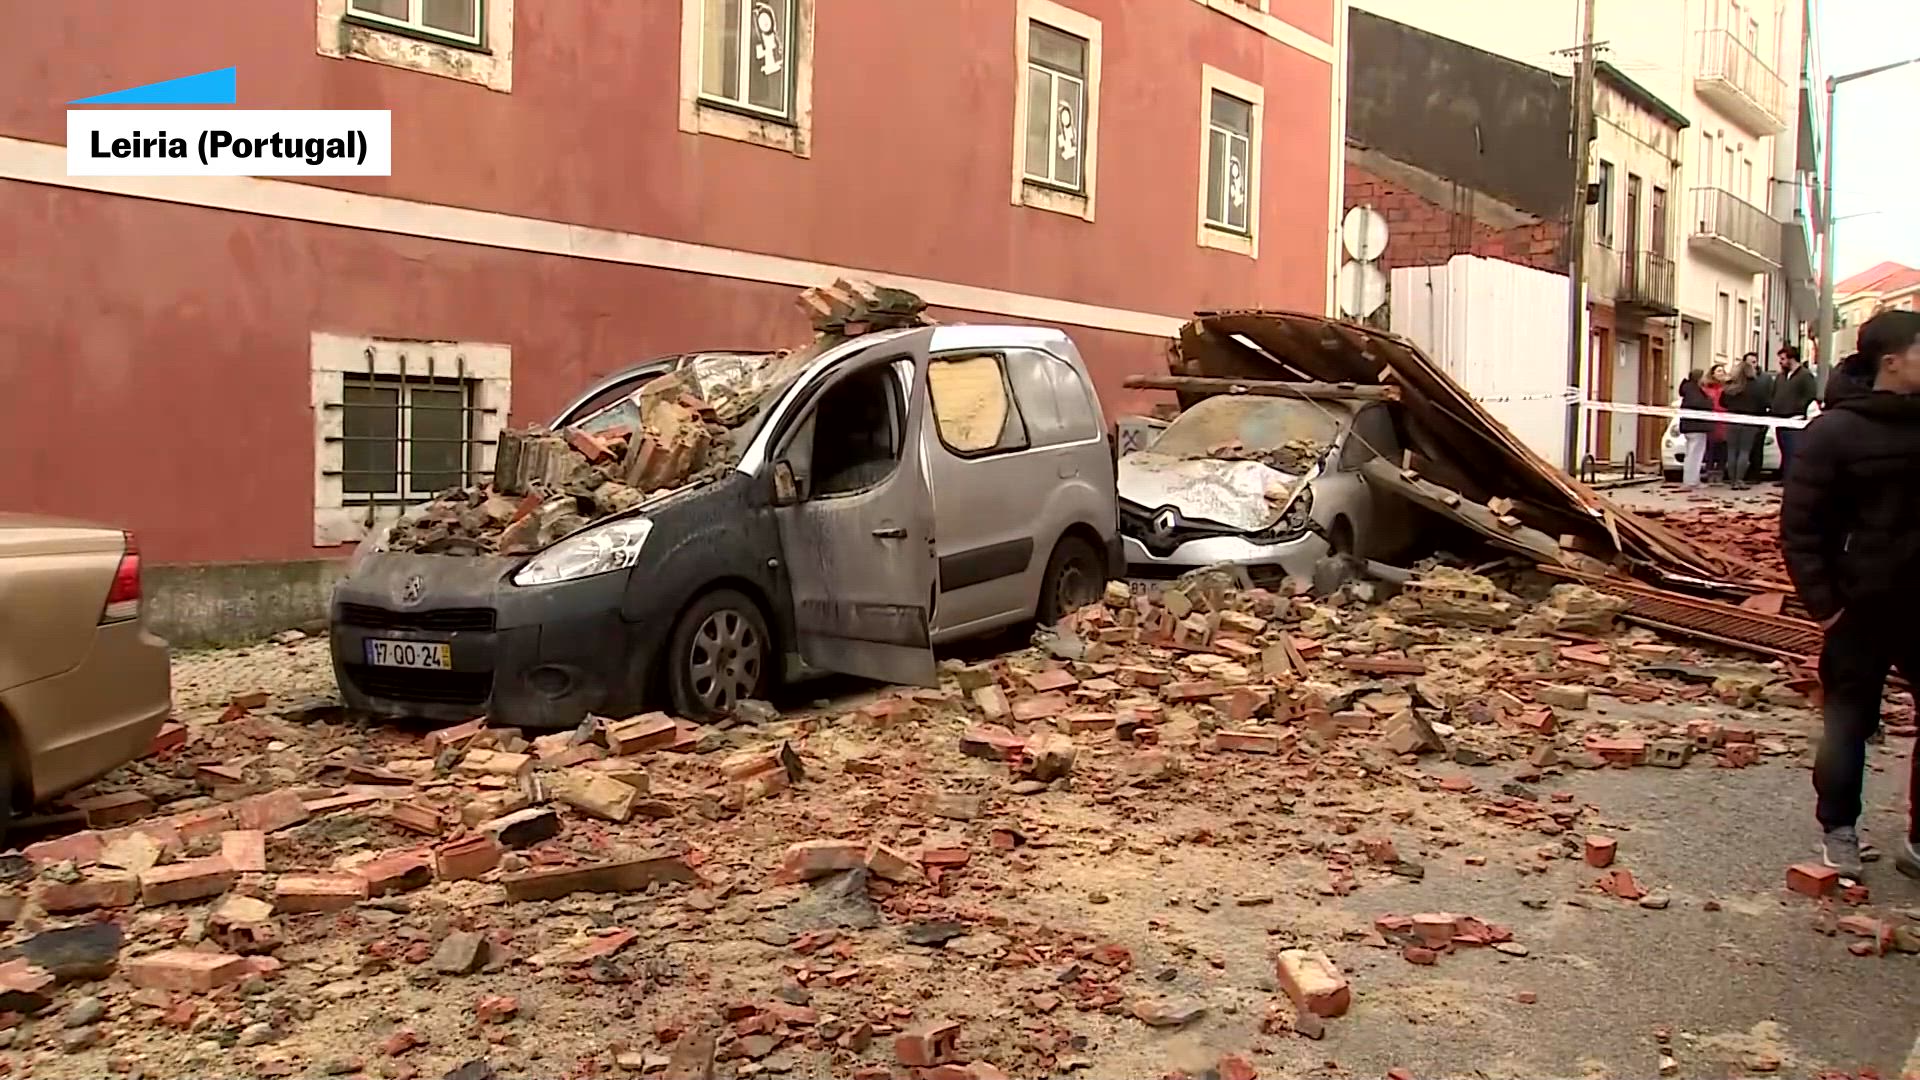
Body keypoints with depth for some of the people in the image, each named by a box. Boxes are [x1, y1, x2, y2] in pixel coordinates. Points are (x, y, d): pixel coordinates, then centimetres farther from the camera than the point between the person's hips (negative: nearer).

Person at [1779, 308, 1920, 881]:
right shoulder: (1834, 432, -9)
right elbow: (1800, 527, -10)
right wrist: (1822, 602, -14)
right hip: (1864, 608, -5)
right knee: (1849, 720, 6)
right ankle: (1838, 833, 22)